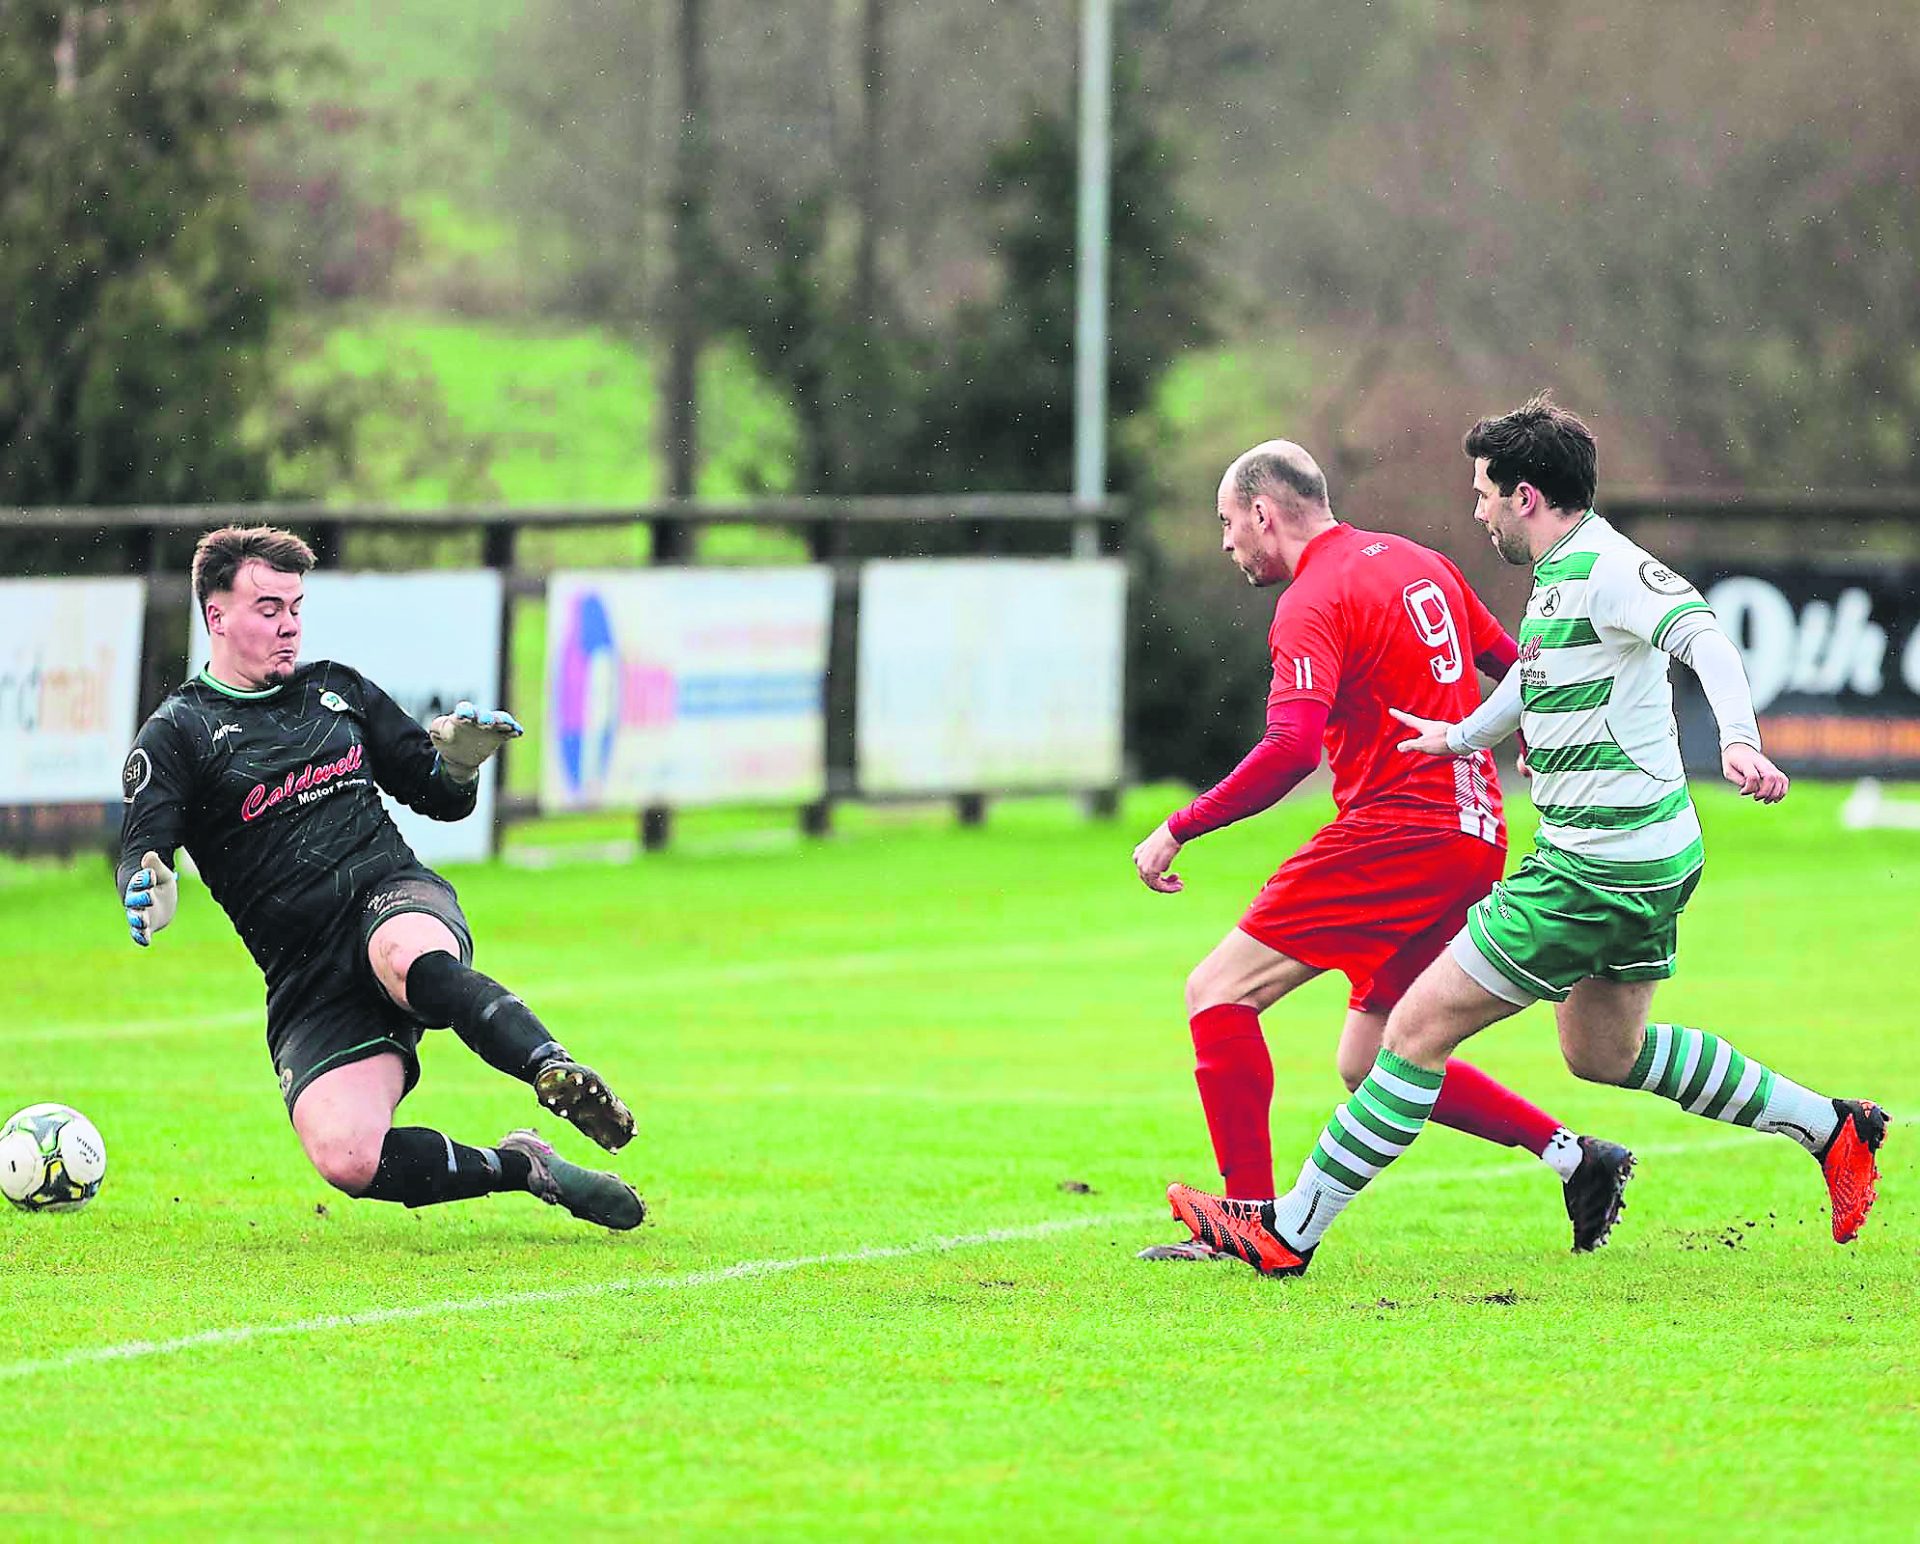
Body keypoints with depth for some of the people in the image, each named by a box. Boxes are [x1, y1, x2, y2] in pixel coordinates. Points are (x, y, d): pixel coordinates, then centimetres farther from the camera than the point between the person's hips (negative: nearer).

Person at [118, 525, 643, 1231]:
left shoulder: (338, 690, 19)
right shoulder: (177, 734, 7)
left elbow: (443, 800, 24)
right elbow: (139, 850, -6)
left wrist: (458, 763, -1)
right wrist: (148, 894, -31)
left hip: (395, 894, 1)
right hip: (305, 979, -1)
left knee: (409, 956, -41)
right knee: (346, 1159, -27)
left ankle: (556, 1072, -51)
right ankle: (521, 1166, -8)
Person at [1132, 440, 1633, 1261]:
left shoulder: (1313, 603, -11)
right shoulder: (1417, 563, 16)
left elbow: (1292, 748, -24)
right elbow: (1513, 667, 22)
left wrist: (1178, 829, -20)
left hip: (1395, 833, -9)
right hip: (1474, 837, 9)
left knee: (1218, 991, -5)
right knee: (1370, 1063, 16)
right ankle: (1575, 1156, 11)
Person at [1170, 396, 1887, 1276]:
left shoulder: (1604, 568, -19)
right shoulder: (1561, 574, 11)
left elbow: (1700, 634, -35)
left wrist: (1738, 739, -51)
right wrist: (1465, 735, 42)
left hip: (1597, 871, -10)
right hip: (1646, 861, 10)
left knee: (1422, 1024, -6)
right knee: (1602, 1051, 26)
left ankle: (1291, 1232, -2)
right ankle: (1830, 1127, 29)